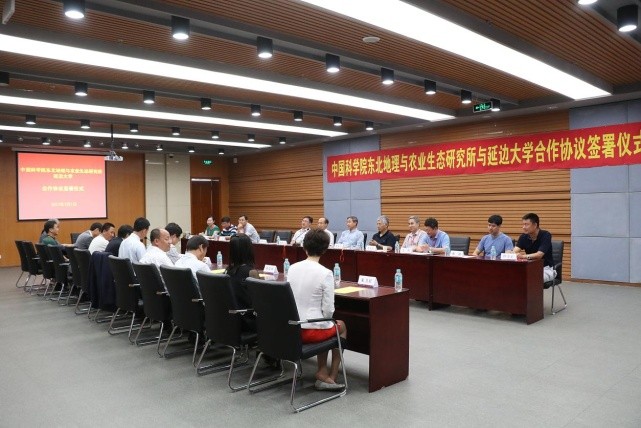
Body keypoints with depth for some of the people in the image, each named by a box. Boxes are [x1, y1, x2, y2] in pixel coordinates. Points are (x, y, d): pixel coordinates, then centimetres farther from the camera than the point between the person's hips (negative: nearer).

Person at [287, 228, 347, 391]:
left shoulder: (292, 268, -1)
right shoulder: (325, 273, -17)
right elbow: (328, 310, -15)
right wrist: (325, 319, 6)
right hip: (312, 330, -5)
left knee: (325, 327, 34)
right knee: (341, 326, 27)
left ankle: (322, 372, 26)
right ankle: (331, 377, 28)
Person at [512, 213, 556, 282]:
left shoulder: (545, 235, -17)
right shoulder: (523, 236, -2)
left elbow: (539, 255, -28)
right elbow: (515, 252, -16)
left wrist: (523, 256, -42)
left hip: (546, 268, -5)